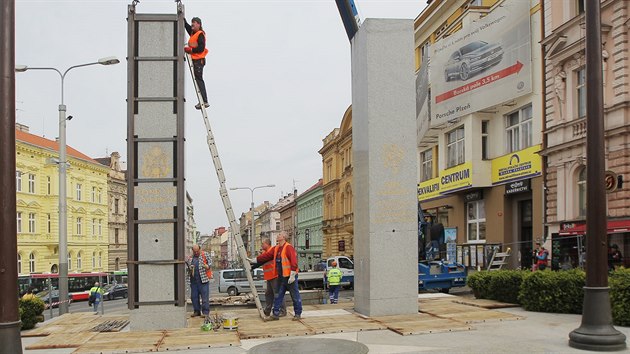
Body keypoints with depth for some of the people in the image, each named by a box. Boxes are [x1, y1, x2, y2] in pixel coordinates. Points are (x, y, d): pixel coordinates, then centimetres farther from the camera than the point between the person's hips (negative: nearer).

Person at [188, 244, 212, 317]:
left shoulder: (205, 254, 5)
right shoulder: (191, 257, 17)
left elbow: (210, 262, 1)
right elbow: (189, 266, 24)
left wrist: (208, 266, -20)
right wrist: (190, 269, 1)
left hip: (203, 278, -5)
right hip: (193, 279, 5)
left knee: (205, 296, -6)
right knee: (194, 296, 7)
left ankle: (205, 312, -2)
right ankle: (196, 311, 18)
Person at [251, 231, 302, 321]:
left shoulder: (289, 248, -14)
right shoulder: (276, 249, 12)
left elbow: (294, 262, -20)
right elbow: (266, 256, 15)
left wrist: (292, 275, -22)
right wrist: (253, 260, 14)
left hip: (290, 277, -9)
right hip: (281, 277, 9)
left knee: (295, 296, 2)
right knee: (278, 296, 10)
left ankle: (298, 314, 11)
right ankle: (275, 314, 15)